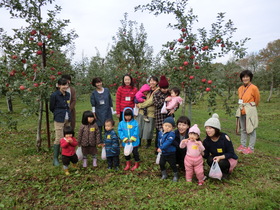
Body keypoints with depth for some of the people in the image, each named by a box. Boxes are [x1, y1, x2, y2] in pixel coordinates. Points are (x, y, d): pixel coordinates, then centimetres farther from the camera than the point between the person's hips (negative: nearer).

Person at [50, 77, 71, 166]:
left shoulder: (68, 94, 7)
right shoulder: (54, 95, -10)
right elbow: (51, 108, 0)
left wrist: (68, 114, 10)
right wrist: (59, 114, 9)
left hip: (67, 119, 6)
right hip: (59, 120, -6)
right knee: (59, 138, -6)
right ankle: (55, 158, 5)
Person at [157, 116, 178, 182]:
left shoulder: (171, 134, -22)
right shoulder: (160, 133, 0)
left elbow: (168, 142, -33)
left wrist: (161, 148, -36)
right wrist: (159, 148, 14)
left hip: (170, 153, -6)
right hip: (163, 153, 6)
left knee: (172, 165, 7)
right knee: (161, 164, 14)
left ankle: (176, 176, 30)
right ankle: (164, 174, 36)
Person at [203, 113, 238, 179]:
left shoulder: (224, 137, -24)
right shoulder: (206, 141, -13)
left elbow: (231, 153, -19)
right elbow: (206, 155, -11)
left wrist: (220, 157, -36)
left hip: (230, 158, -3)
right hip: (216, 158, 3)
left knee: (221, 163, -34)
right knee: (209, 160, -28)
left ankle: (226, 171, 3)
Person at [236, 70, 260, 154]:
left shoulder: (254, 88, -10)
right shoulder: (240, 88, 8)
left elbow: (257, 100, 2)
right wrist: (242, 106, 16)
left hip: (250, 111, -6)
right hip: (241, 111, 6)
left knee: (251, 129, 0)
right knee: (243, 129, 14)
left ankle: (251, 148, 9)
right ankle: (243, 145, 25)